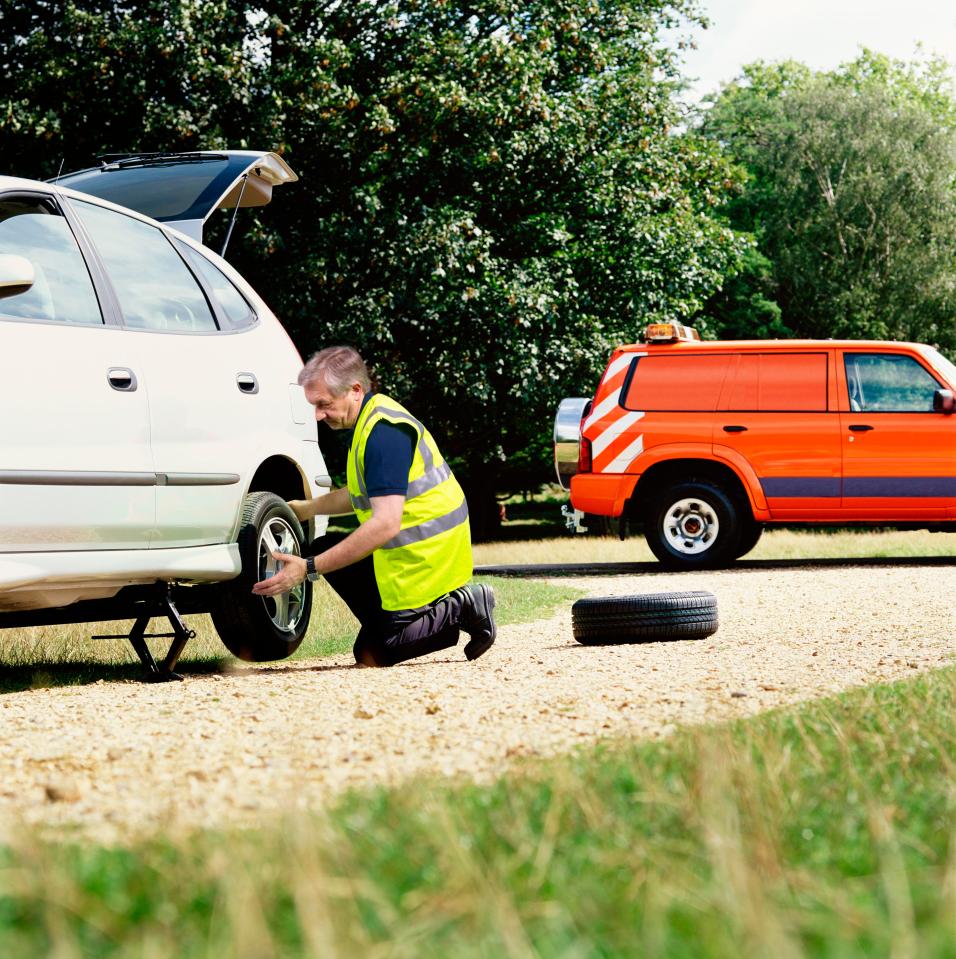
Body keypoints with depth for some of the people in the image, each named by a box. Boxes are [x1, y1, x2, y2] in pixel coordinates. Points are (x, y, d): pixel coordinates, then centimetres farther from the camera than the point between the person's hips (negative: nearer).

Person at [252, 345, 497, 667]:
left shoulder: (384, 432, -23)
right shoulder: (370, 420, 9)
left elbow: (386, 524, -31)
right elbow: (364, 494, 26)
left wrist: (309, 569, -30)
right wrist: (308, 508, 16)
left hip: (425, 555, -10)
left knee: (374, 653, -5)